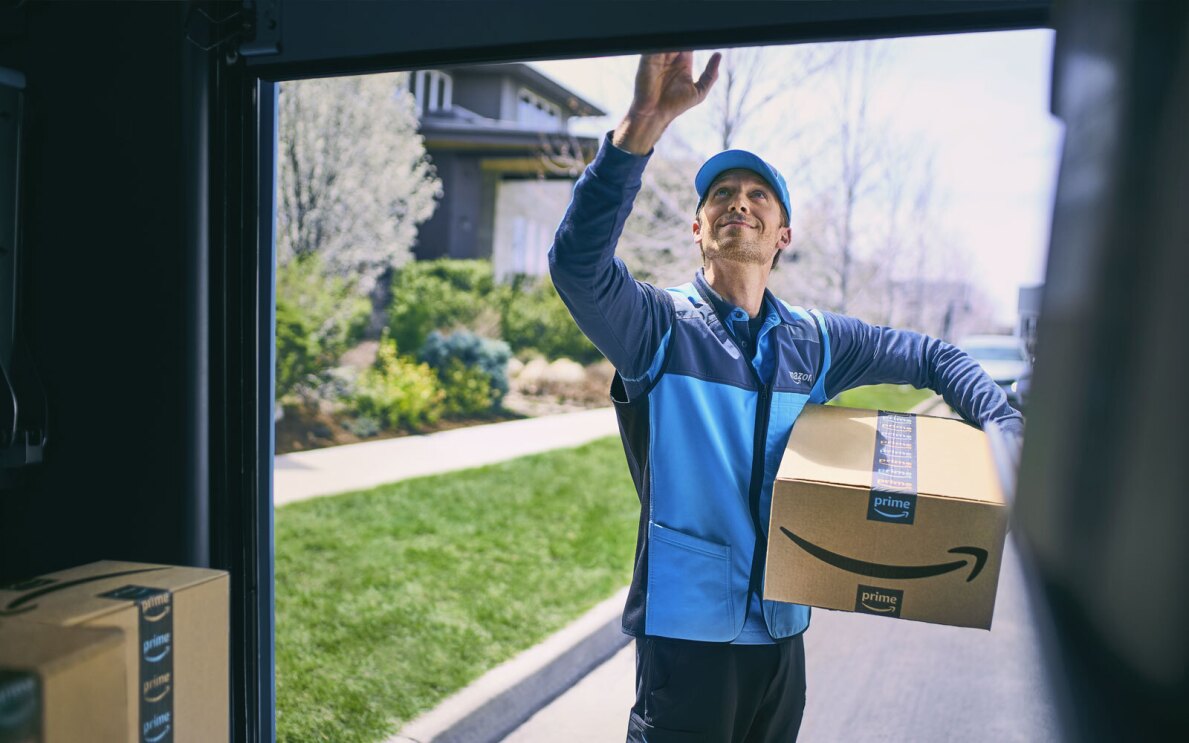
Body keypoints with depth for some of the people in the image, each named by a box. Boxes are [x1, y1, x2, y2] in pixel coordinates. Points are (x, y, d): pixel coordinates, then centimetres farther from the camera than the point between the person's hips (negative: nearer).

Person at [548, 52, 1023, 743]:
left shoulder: (816, 341, 4)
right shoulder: (661, 324, -9)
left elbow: (935, 357, 17)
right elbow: (578, 262, -29)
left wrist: (1007, 427, 2)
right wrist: (648, 118, -36)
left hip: (782, 628, 5)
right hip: (688, 628, -5)